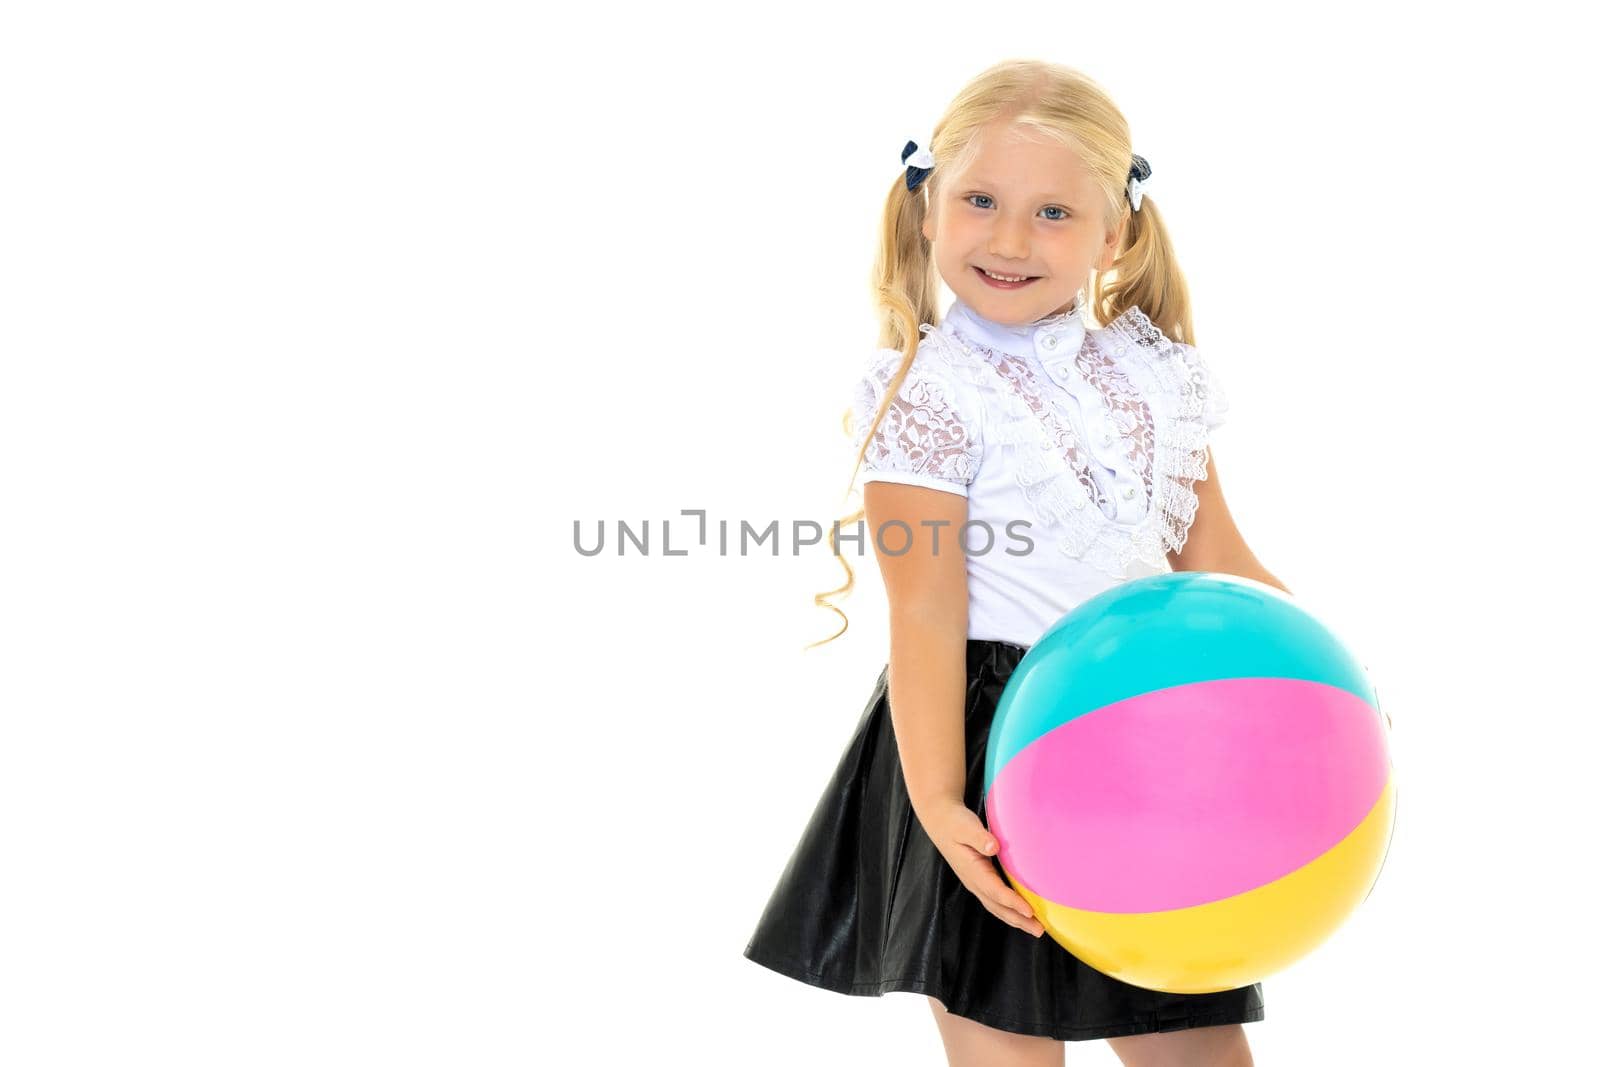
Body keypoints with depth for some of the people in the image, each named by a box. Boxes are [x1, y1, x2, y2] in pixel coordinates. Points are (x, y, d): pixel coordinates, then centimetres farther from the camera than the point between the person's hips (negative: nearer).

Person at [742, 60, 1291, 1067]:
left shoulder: (1160, 373, 7)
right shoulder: (929, 391, -9)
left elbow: (1216, 559, 13)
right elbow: (925, 615, -15)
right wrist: (937, 802, -21)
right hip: (993, 754, -5)